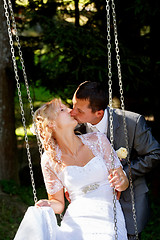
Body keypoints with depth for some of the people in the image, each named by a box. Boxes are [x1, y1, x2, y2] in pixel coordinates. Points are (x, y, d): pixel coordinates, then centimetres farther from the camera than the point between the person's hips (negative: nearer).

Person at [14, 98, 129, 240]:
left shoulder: (98, 140, 6)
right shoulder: (50, 160, 5)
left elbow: (124, 183, 10)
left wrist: (120, 182, -14)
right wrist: (48, 206, -10)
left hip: (107, 219, 0)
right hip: (76, 221, 0)